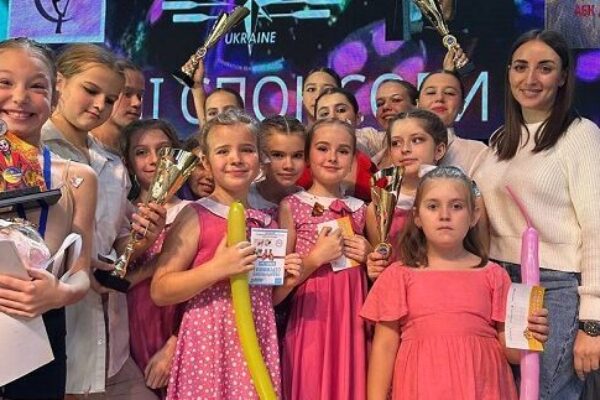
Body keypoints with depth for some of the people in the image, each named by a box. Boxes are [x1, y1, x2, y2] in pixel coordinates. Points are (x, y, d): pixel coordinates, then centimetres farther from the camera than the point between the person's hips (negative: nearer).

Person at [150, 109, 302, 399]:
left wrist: (286, 282, 0)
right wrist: (217, 269, -21)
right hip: (209, 343, -4)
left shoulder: (267, 223, 8)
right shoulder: (195, 216, -8)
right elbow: (160, 292, -11)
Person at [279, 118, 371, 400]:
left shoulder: (360, 209, 8)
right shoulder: (292, 206, -2)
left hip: (353, 315, 3)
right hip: (311, 316, -3)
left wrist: (369, 257, -1)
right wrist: (316, 257, -15)